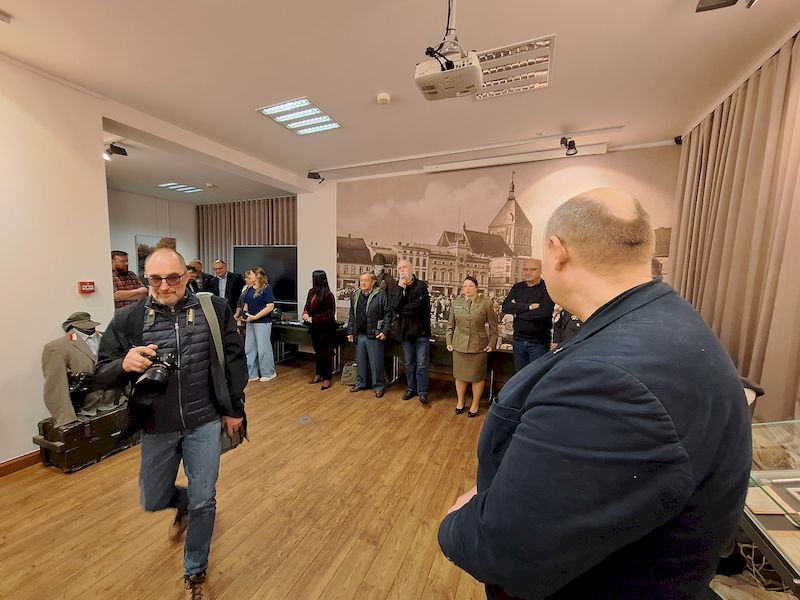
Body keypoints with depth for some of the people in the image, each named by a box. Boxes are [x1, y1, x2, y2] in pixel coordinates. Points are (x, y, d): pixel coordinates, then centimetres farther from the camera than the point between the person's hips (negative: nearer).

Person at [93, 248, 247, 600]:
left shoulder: (214, 309, -10)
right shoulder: (128, 320, -6)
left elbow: (234, 360, -3)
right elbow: (101, 375, -3)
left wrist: (234, 408, -1)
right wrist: (124, 364, -27)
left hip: (204, 423, -1)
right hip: (156, 428, 2)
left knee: (203, 502, 9)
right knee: (153, 501, 20)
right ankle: (183, 504, 58)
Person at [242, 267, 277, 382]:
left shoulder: (267, 288, -9)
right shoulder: (250, 289, 12)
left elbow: (270, 307, -16)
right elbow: (246, 305, 19)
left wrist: (254, 317, -18)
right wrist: (245, 314, -3)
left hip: (263, 322, -7)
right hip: (250, 323, 7)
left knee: (263, 349, 2)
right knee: (249, 348, 11)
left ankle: (268, 373, 17)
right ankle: (252, 374, 23)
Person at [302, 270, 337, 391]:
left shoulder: (328, 295, -17)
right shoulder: (311, 292, 5)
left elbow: (330, 314, -18)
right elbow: (307, 306, 16)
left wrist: (313, 319, -19)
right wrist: (305, 314, -6)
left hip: (325, 328, -7)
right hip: (314, 328, 7)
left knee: (325, 353, 3)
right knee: (317, 352, 18)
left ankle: (327, 378, 13)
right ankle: (319, 374, 33)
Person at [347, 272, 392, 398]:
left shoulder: (380, 295, -8)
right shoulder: (356, 296, 11)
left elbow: (388, 313, -9)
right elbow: (352, 315, 16)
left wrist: (385, 331, -15)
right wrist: (350, 332, 11)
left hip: (374, 336, -5)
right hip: (359, 336, 5)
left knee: (376, 363, 3)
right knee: (360, 361, 17)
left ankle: (379, 387, 19)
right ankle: (360, 383, 33)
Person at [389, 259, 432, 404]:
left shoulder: (421, 285, -7)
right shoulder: (396, 288, 4)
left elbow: (417, 306, -18)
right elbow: (394, 306, -14)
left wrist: (401, 310, -8)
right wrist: (400, 288, -14)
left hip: (421, 329, -4)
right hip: (405, 330, 4)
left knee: (422, 364, 2)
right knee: (409, 362, 17)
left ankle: (422, 392, 16)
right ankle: (411, 388, 32)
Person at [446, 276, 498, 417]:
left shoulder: (486, 303, -4)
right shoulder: (456, 303, 4)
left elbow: (493, 325, 0)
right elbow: (450, 324, 10)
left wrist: (492, 343, -3)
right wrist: (449, 342, 6)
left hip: (478, 346, -2)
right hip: (459, 346, 3)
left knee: (477, 376, 8)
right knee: (459, 375, 12)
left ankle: (475, 404, 27)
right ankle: (460, 401, 33)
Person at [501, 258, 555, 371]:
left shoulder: (547, 288, -6)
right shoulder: (517, 287, 9)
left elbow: (544, 312, -21)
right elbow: (505, 307, -5)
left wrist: (517, 311, -10)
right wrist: (528, 307, -17)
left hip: (538, 342, -4)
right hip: (518, 340, 5)